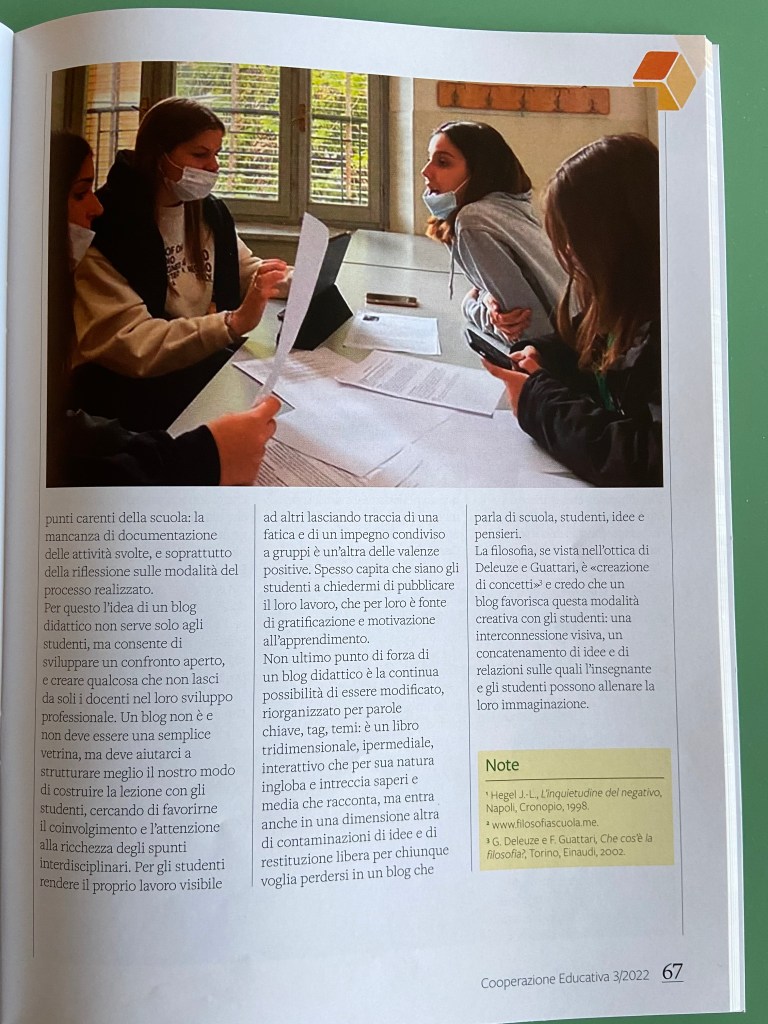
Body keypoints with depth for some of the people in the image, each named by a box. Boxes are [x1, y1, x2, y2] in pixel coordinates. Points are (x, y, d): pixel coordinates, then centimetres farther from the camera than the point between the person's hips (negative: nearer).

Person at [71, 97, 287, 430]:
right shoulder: (105, 227, -14)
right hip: (135, 388, -7)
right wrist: (232, 324, -34)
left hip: (212, 360, 7)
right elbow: (132, 345, -23)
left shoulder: (209, 211, 9)